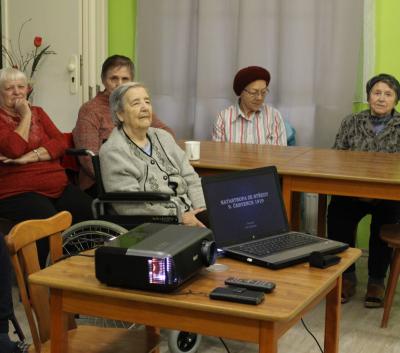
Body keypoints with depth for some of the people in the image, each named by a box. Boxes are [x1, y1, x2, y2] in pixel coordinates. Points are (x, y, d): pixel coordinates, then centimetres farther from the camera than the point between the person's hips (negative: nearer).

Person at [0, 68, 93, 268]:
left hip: (58, 186, 6)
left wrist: (30, 157, -8)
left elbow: (60, 144, 7)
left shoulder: (38, 112, 21)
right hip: (19, 192, -5)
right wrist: (25, 115, -1)